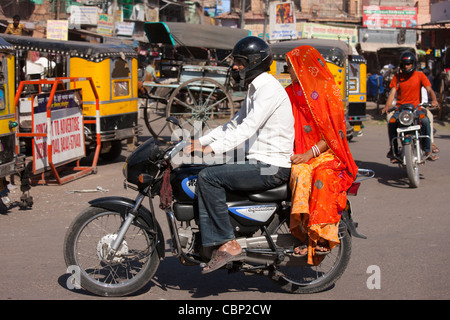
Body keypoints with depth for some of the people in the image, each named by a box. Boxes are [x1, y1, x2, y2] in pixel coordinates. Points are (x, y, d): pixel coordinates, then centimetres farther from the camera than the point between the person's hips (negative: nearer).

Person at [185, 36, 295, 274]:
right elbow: (234, 125, 23)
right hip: (259, 164, 10)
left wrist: (212, 149, -28)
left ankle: (228, 244, -17)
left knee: (208, 177, -20)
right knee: (208, 177, 7)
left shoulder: (269, 89, -13)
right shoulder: (255, 89, 20)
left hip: (271, 169, -10)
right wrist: (201, 142, 13)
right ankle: (212, 240, 5)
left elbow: (248, 128, -24)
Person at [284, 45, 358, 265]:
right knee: (299, 175, -32)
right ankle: (305, 237, -32)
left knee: (323, 177, -35)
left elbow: (333, 132, -3)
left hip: (326, 153, -2)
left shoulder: (327, 90, 2)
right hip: (299, 156, 2)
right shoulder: (290, 93, 16)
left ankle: (322, 235, -29)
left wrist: (309, 154, -15)